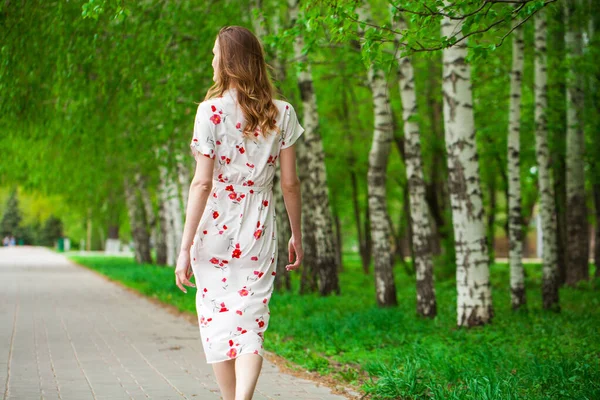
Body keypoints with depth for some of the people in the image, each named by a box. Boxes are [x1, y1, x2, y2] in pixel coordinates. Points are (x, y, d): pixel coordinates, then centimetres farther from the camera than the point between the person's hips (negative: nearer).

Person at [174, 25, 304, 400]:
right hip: (259, 229, 2)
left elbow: (203, 182, -12)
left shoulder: (212, 110, -9)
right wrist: (297, 235, 15)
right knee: (252, 320, 4)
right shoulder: (282, 113, 1)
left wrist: (185, 247, -9)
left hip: (215, 228, -2)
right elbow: (290, 183, 3)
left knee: (217, 317, 12)